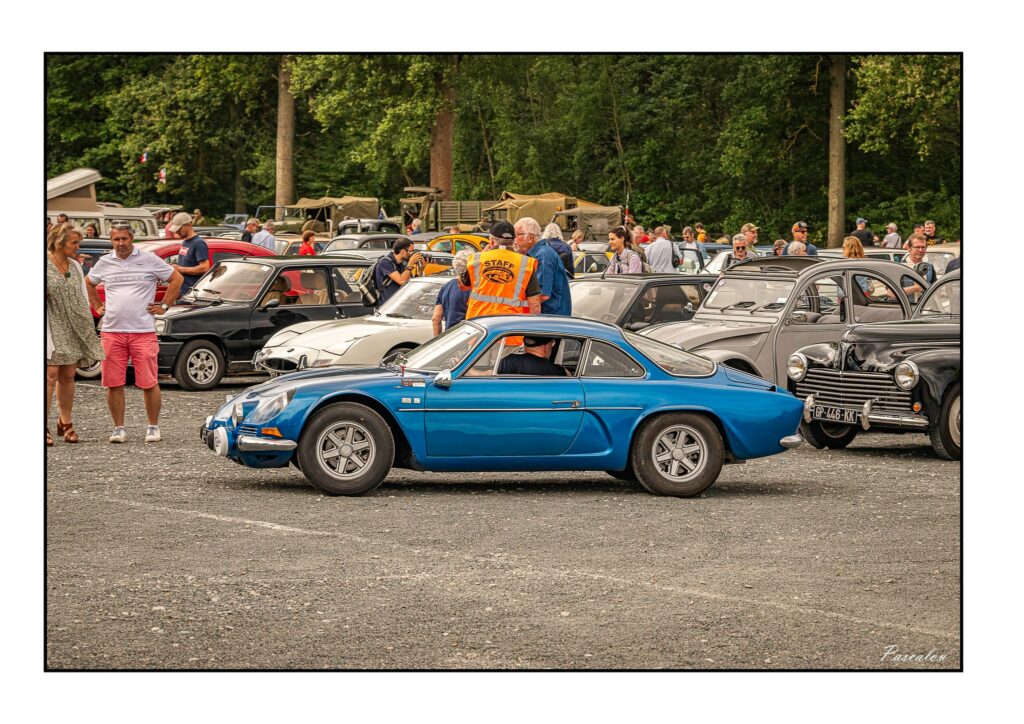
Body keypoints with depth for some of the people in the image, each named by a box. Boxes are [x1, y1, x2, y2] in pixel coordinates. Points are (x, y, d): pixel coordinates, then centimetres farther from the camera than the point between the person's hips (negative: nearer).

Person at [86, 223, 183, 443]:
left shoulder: (149, 260, 1)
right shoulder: (104, 263, 11)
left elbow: (176, 278, 7)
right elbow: (88, 283, 29)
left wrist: (164, 306, 3)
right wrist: (97, 307, 18)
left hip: (143, 331, -3)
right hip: (111, 332, 3)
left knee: (149, 383, -2)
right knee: (113, 384, 2)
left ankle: (153, 427, 10)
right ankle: (119, 428, 12)